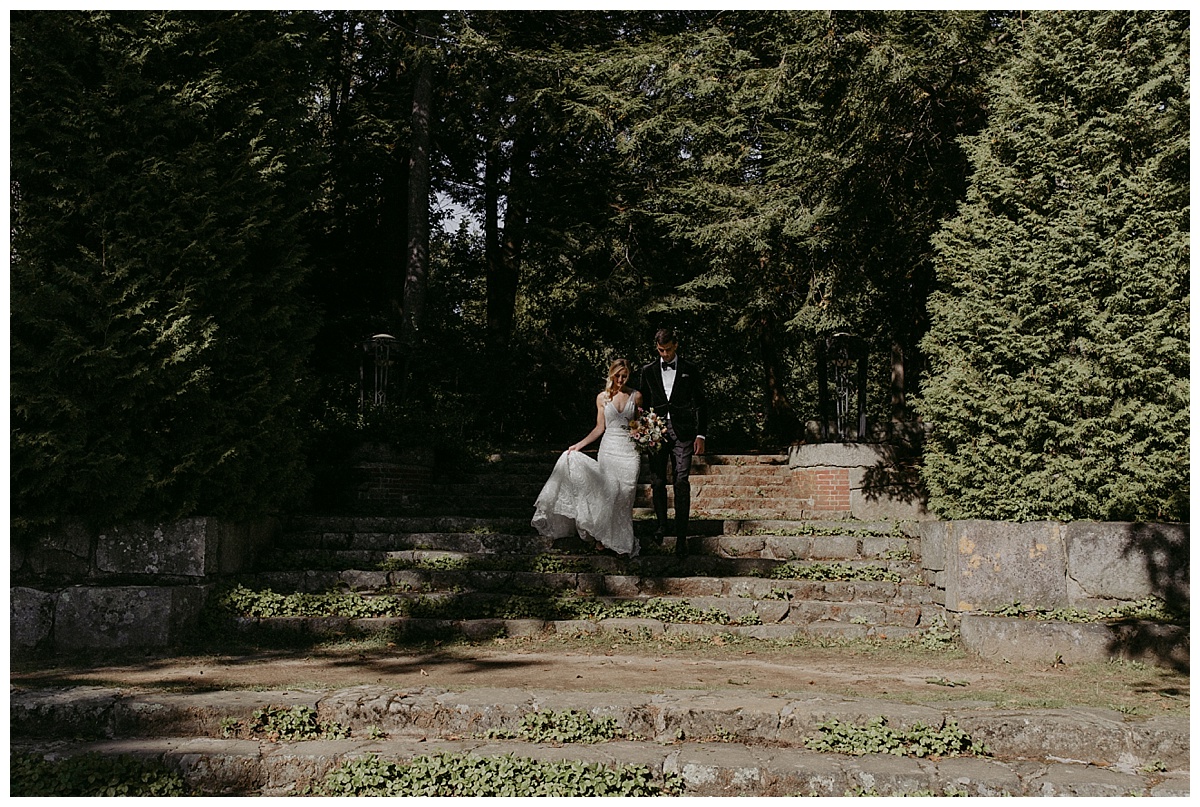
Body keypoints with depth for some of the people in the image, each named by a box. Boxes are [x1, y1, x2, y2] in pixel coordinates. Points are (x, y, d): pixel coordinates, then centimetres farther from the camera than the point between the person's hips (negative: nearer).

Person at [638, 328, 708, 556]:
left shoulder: (690, 370, 6)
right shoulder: (648, 371, 10)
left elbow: (701, 404, 7)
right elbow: (643, 403, 14)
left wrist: (700, 435, 1)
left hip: (682, 432, -2)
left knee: (682, 483, -8)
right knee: (657, 482, 5)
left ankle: (681, 536, -7)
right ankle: (661, 524, 26)